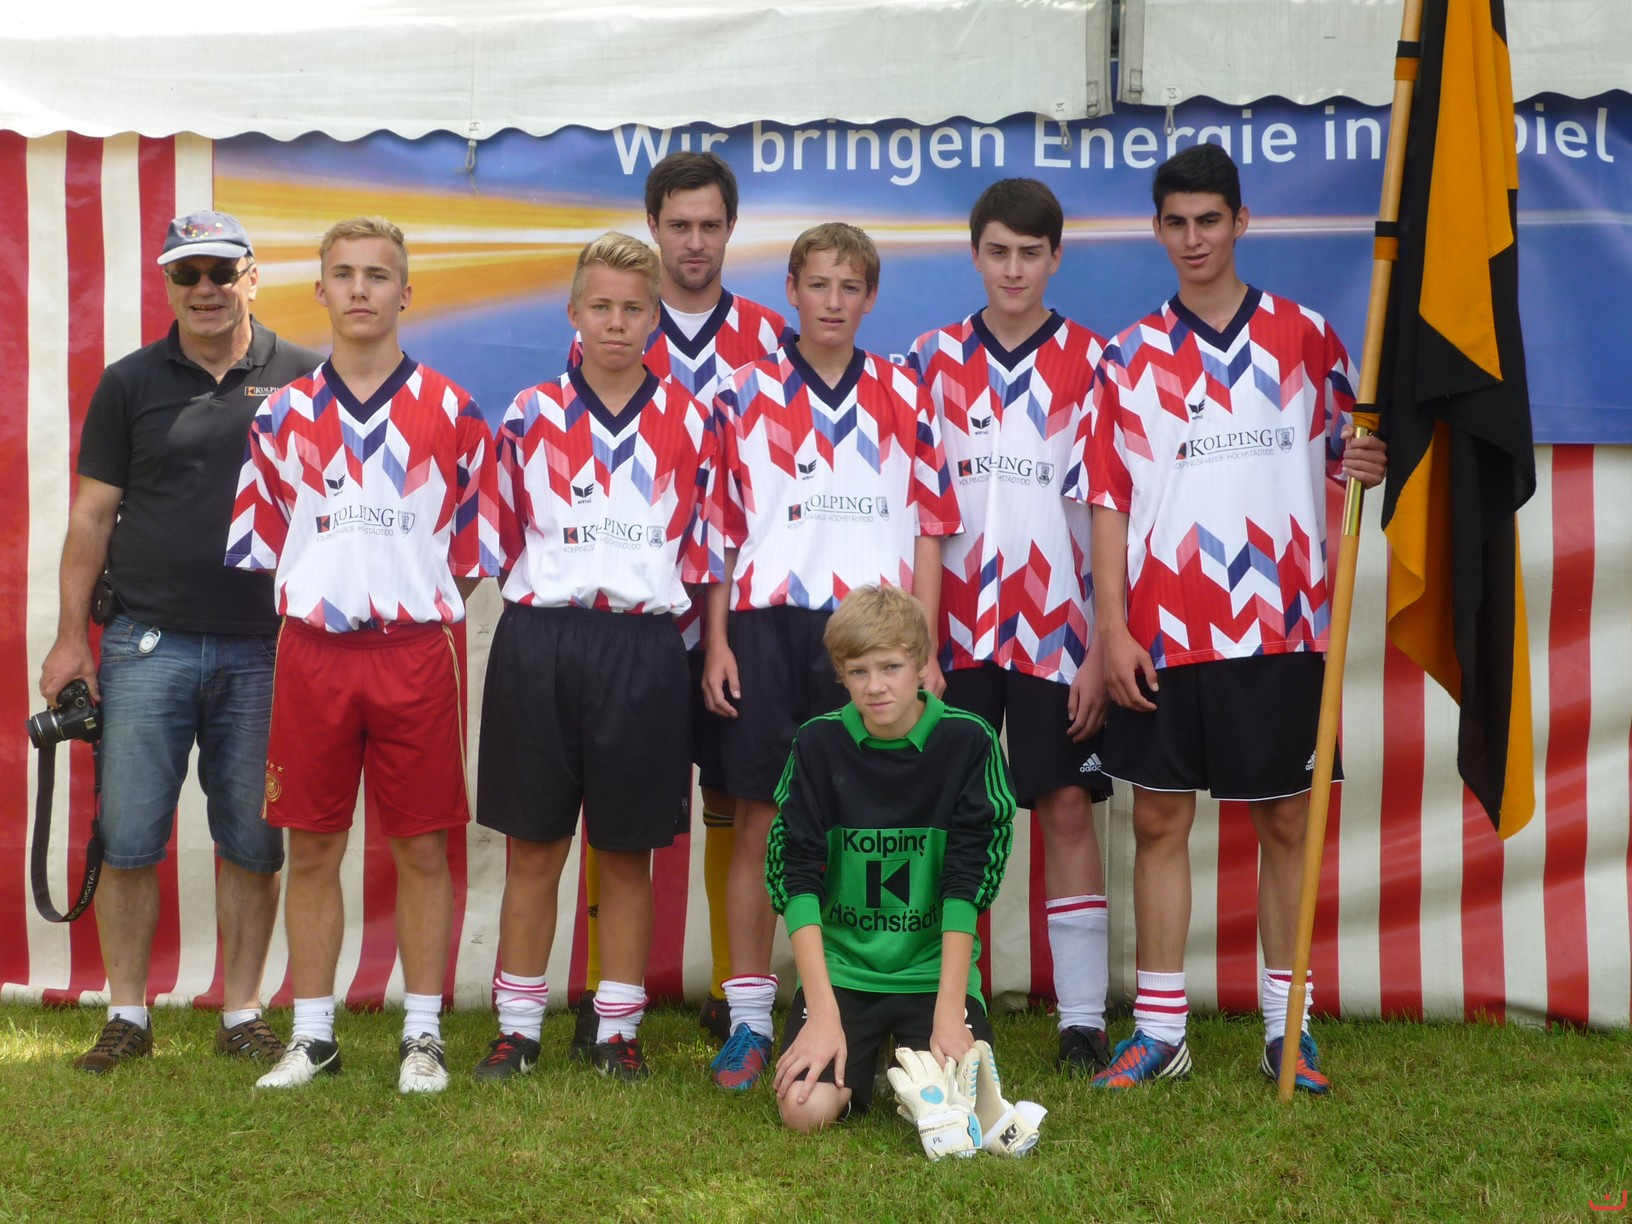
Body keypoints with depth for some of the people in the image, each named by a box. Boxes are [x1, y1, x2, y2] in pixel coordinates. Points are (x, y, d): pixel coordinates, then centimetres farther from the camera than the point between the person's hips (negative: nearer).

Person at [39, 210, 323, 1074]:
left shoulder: (302, 380, 5)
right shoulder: (130, 384, 6)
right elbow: (92, 517, 7)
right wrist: (71, 636, 2)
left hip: (265, 652, 0)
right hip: (147, 645, 0)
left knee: (253, 843, 6)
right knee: (128, 839, 1)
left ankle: (242, 1015, 17)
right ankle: (127, 1016, 13)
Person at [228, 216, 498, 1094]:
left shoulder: (451, 412, 4)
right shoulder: (283, 415, 9)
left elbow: (474, 547, 7)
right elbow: (259, 545, 13)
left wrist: (417, 601, 2)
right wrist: (312, 606, 6)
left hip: (417, 652, -2)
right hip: (311, 653, 2)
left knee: (422, 848, 3)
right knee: (310, 850, 5)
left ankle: (423, 1035, 13)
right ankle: (312, 1036, 16)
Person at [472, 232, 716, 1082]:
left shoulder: (689, 422, 7)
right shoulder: (528, 415, 5)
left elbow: (702, 548, 9)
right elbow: (504, 538, 10)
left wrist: (683, 622, 4)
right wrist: (544, 596, 3)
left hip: (643, 649, 0)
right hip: (539, 643, 0)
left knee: (628, 852, 7)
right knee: (532, 847, 6)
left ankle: (618, 1029, 18)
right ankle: (518, 1027, 16)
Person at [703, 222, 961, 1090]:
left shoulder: (903, 398, 9)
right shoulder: (745, 395, 7)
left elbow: (928, 529, 8)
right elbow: (720, 528, 7)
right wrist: (717, 642, 0)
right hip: (768, 626, 0)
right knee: (758, 823, 1)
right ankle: (749, 1022, 9)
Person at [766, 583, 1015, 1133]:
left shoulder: (967, 741, -7)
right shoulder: (818, 744, -3)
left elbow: (967, 884, -10)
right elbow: (796, 880, -8)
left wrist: (949, 1014, -16)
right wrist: (823, 1013, -17)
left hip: (935, 968, 0)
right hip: (840, 967, 1)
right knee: (806, 1108, -20)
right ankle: (858, 1066, 15)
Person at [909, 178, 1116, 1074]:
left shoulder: (1089, 361, 1)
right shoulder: (934, 359, 7)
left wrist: (1103, 645, -7)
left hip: (1055, 623, -2)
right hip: (955, 623, 2)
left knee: (1068, 810, 0)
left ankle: (1083, 1018, 7)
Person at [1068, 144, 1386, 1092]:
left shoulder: (1305, 337, 6)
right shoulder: (1131, 356, 7)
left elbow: (1344, 455, 13)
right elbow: (1108, 497, 3)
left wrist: (1367, 468, -13)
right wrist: (1113, 629, -4)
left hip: (1278, 623, 0)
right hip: (1163, 630, 1)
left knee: (1284, 818, 5)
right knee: (1160, 820, 4)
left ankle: (1288, 1022, 16)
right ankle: (1159, 1027, 13)